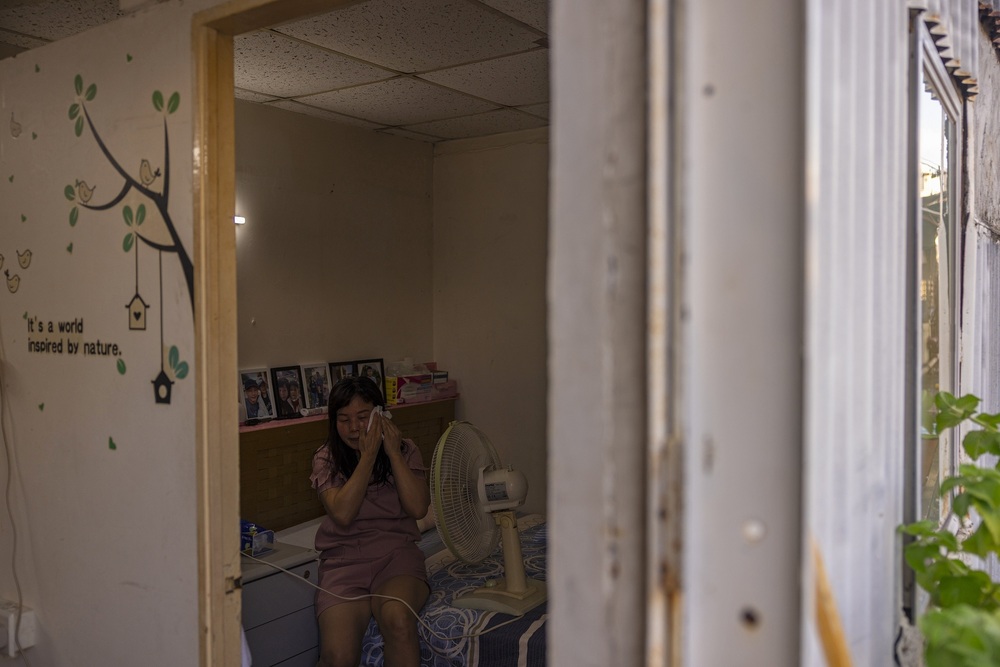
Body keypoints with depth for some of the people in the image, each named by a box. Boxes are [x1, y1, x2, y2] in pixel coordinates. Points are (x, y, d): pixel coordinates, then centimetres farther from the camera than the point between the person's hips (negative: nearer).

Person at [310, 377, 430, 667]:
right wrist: (369, 455, -14)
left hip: (396, 553, 0)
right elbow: (343, 514, -14)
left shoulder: (406, 451, 4)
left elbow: (418, 508, -11)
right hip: (344, 559, 0)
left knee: (396, 618, -34)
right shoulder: (326, 458, 2)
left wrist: (393, 452, -11)